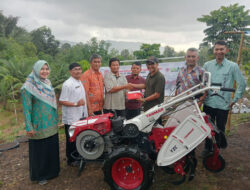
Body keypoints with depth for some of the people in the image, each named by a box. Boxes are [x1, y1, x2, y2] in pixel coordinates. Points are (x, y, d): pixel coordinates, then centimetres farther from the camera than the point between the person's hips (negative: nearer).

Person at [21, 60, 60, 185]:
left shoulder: (48, 83, 7)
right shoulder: (29, 87, -15)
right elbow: (26, 108, -15)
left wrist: (56, 120, 15)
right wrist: (29, 127, -16)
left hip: (52, 125, 7)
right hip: (39, 127, -6)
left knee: (52, 148, 18)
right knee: (39, 151, 9)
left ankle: (52, 170, 39)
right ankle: (39, 175, 30)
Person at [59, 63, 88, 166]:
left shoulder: (80, 82, 13)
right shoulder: (67, 84, -16)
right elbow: (61, 101, -19)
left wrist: (85, 113, 18)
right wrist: (76, 104, -26)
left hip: (81, 117, 8)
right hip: (71, 118, -8)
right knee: (72, 140, 6)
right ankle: (71, 160, 23)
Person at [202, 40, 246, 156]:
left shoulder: (233, 66, -5)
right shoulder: (207, 65, 3)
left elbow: (242, 84, 0)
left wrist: (235, 100, -1)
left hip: (223, 105, -2)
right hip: (208, 103, 2)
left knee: (220, 129, 12)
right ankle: (207, 148, 34)